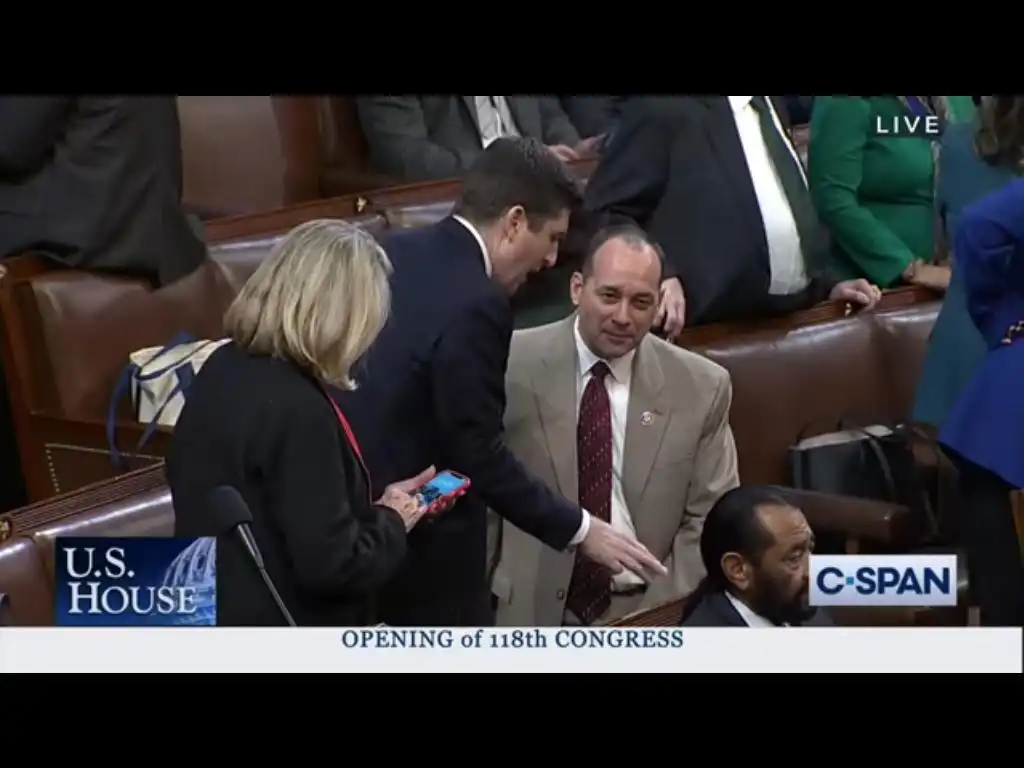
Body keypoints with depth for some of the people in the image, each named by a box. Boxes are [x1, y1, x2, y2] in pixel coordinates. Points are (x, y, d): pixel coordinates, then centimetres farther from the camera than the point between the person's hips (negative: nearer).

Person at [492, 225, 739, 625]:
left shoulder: (701, 386, 3)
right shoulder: (514, 363, -1)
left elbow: (711, 519, 4)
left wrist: (658, 612, -6)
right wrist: (477, 598, -3)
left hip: (645, 610, 2)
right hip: (529, 608, -1)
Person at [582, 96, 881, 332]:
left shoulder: (770, 104, 16)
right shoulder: (666, 107, -9)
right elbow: (603, 213, -11)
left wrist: (826, 284, 14)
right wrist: (658, 277, -25)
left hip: (795, 319, 7)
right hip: (713, 330, -7)